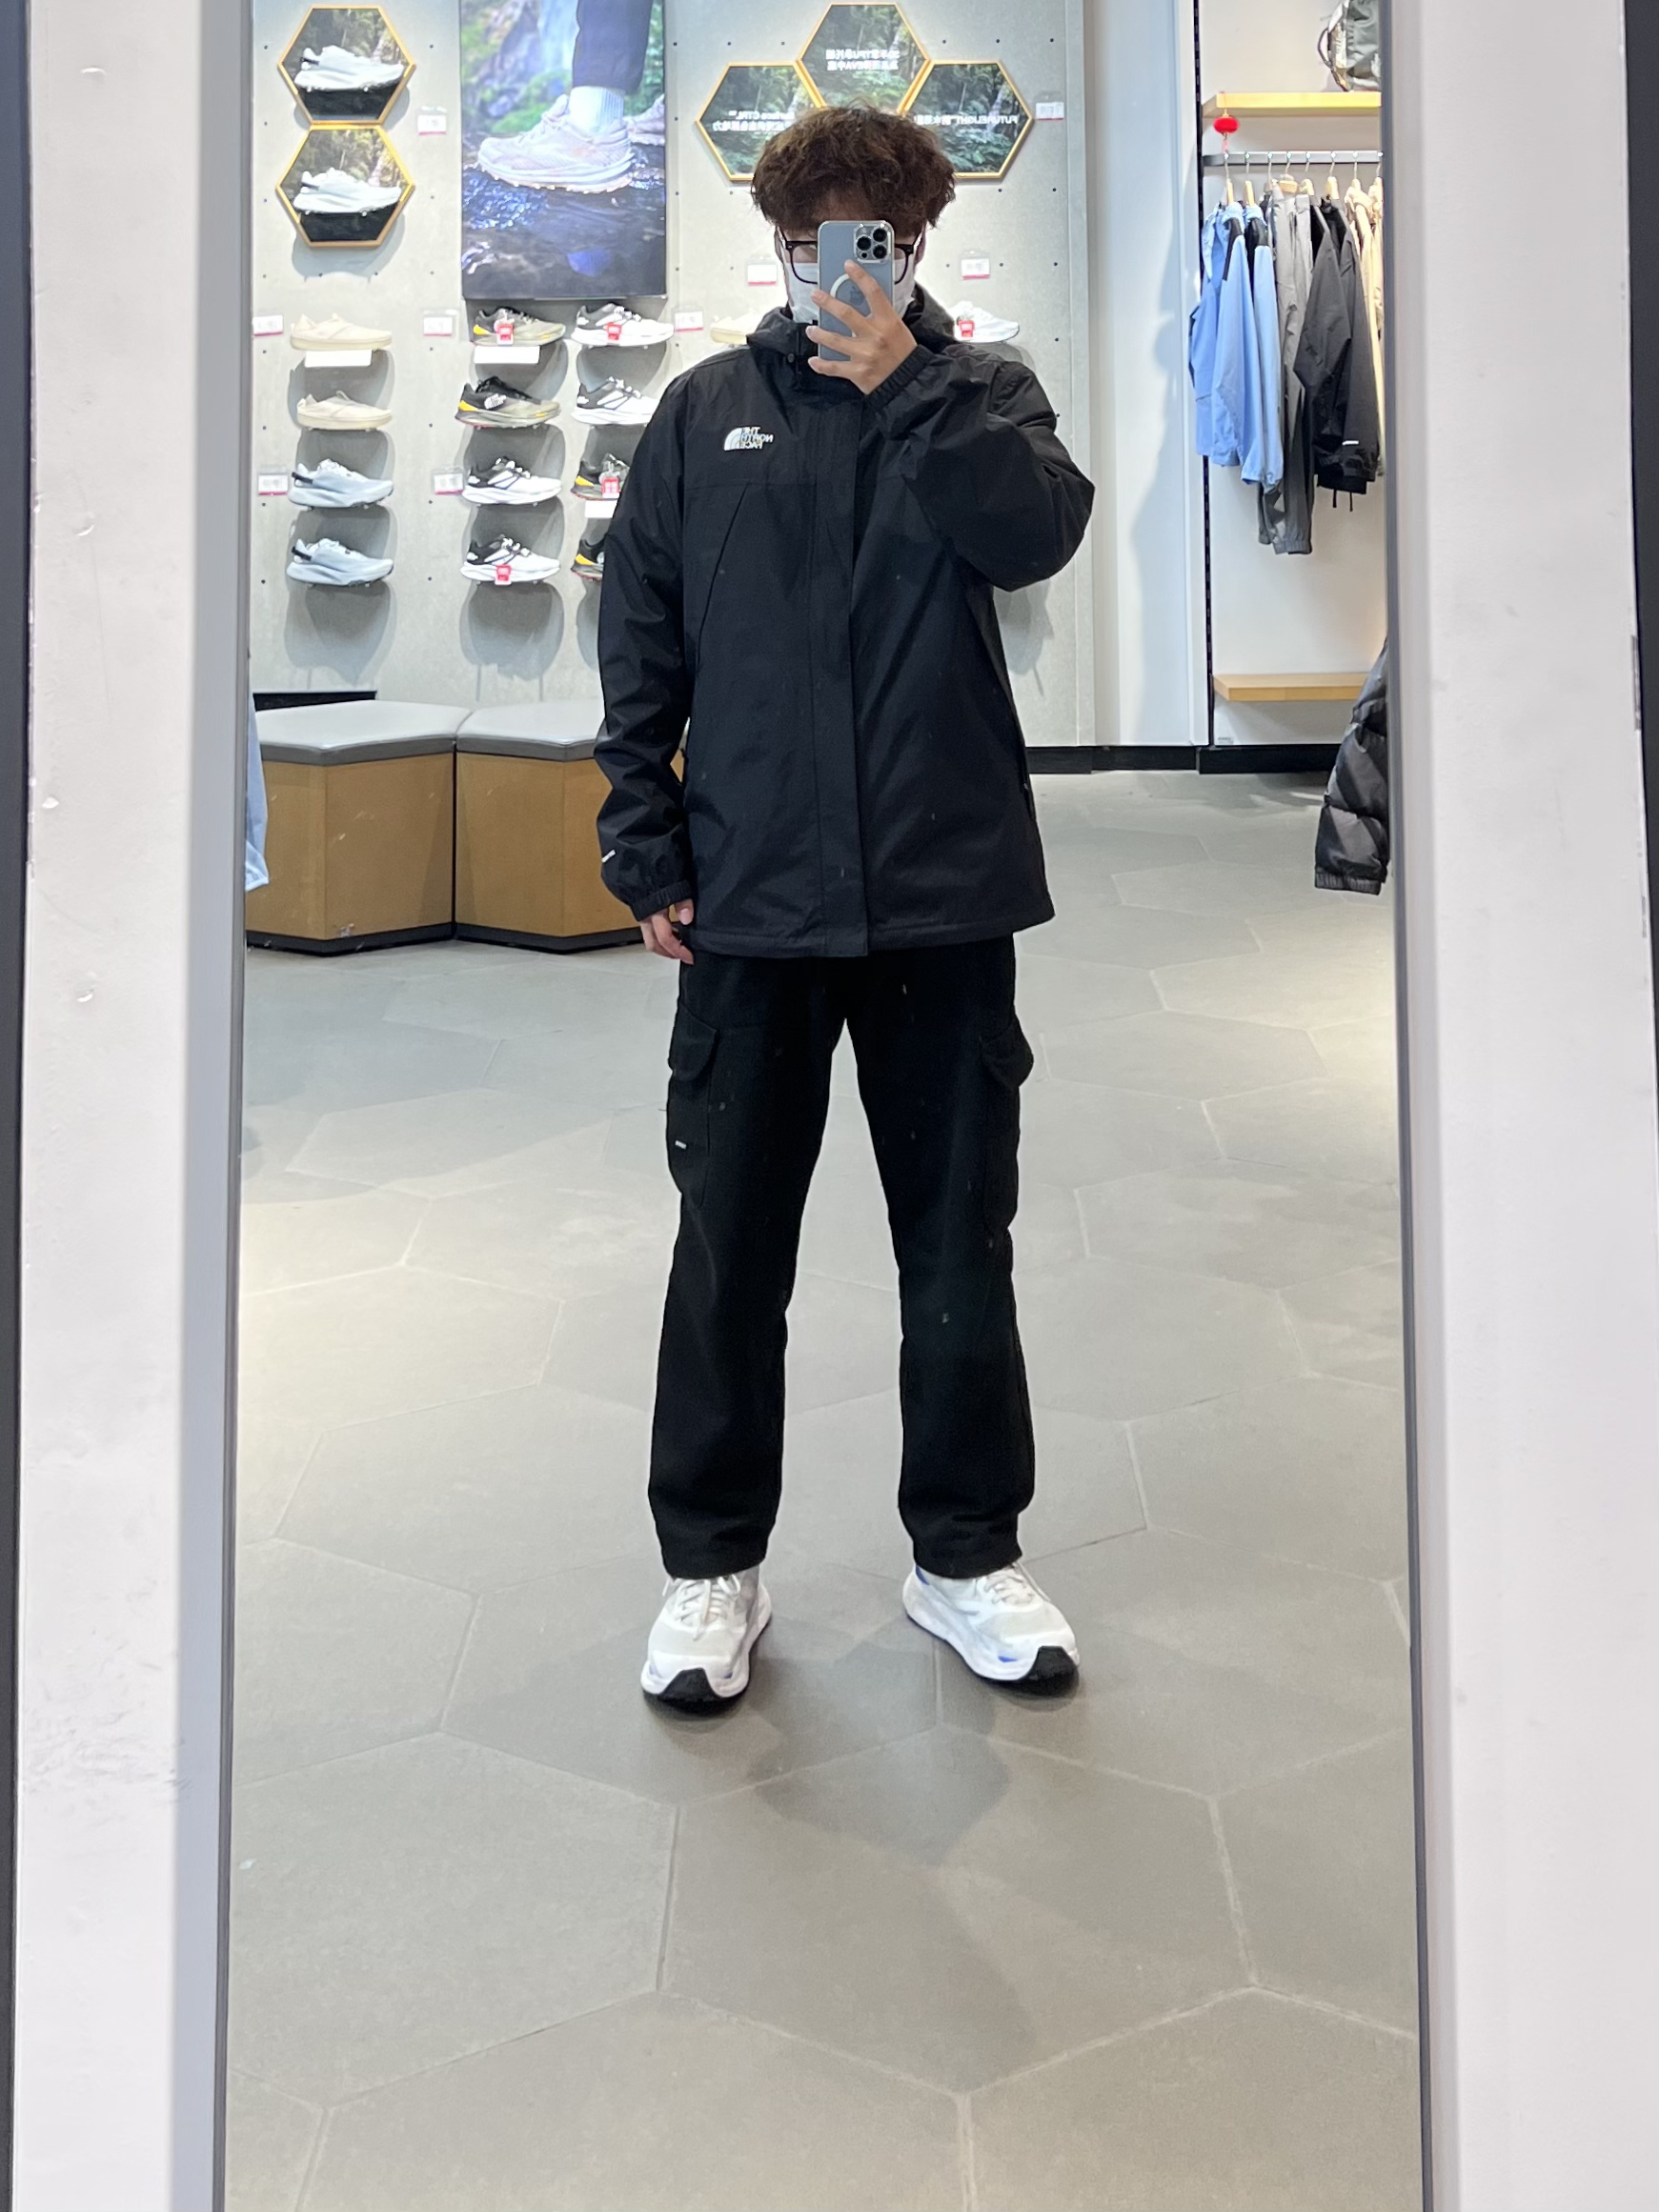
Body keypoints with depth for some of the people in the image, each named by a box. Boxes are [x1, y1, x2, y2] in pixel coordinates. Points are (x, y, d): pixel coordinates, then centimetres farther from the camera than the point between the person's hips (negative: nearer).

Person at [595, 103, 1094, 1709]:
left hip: (943, 892, 0)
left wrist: (904, 383, -15)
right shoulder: (704, 414, 7)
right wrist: (645, 856, 0)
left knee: (961, 1244, 10)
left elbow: (1040, 529, -15)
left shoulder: (974, 394, 6)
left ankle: (966, 1553, 25)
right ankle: (712, 1564, 23)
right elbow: (640, 648, 6)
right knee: (729, 1247, 8)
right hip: (749, 901, 0)